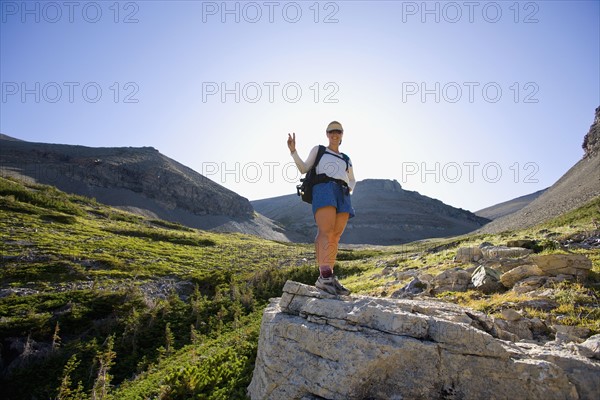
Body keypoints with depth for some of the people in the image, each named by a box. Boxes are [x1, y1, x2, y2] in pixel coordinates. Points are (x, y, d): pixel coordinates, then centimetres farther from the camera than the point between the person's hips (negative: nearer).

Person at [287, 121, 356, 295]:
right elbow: (304, 169, 13)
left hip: (342, 195, 5)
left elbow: (352, 179, 38)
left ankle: (326, 278, -18)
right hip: (324, 189, -4)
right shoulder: (318, 150, 24)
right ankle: (325, 275, -35)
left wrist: (349, 189, 15)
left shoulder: (346, 159, 33)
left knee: (335, 236, -11)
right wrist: (293, 150, 0)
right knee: (326, 232, -24)